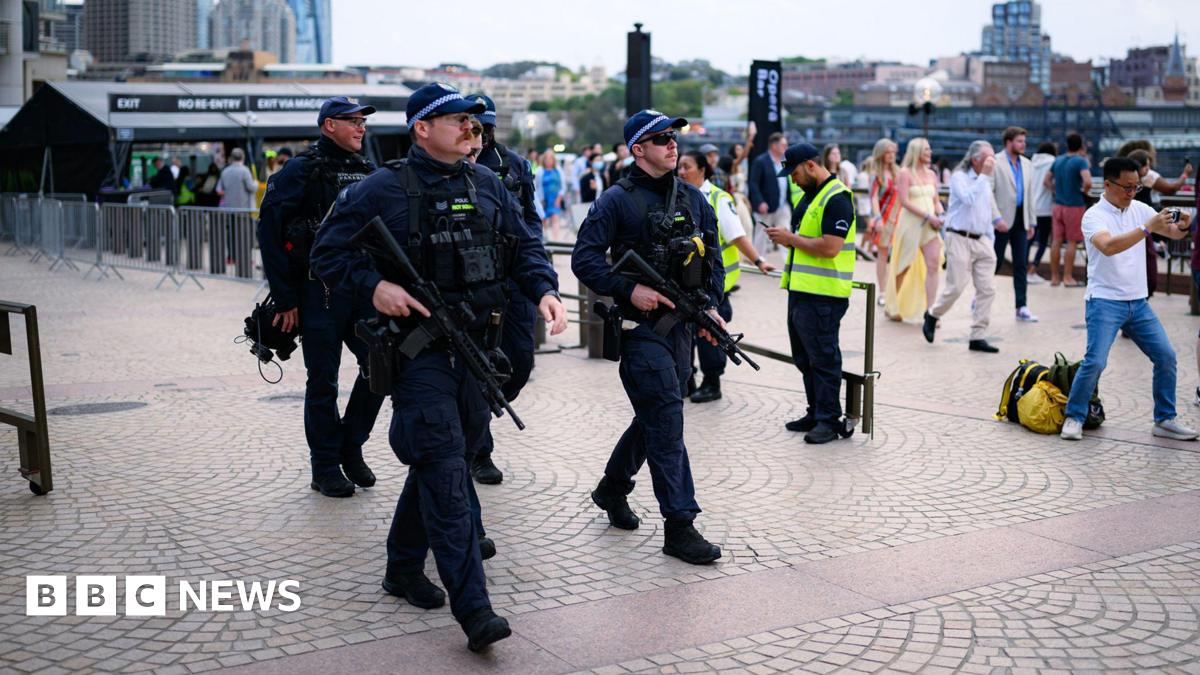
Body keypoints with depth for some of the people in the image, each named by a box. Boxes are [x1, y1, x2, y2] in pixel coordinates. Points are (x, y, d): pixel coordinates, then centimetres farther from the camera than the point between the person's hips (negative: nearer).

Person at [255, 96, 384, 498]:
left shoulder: (367, 172, 12)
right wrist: (285, 299, -12)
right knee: (323, 382, 2)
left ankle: (351, 447, 21)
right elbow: (271, 233, -10)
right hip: (319, 294, -6)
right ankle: (325, 469, 14)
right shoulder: (301, 172, -7)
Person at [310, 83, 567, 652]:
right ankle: (473, 610, -14)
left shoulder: (485, 183, 10)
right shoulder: (384, 188, -6)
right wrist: (374, 285, -20)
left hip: (475, 347, 6)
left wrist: (545, 291, -3)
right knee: (446, 470, -13)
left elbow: (524, 246, 16)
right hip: (419, 348, -6)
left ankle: (404, 567, 35)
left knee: (443, 462, 15)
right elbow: (327, 253, -3)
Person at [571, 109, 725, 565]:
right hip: (641, 326, -7)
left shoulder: (693, 199, 11)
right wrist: (628, 290, -21)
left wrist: (712, 305, 1)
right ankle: (679, 526, -5)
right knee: (667, 419, -10)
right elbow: (584, 259, -10)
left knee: (654, 417, 17)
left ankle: (612, 488, 38)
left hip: (681, 325, 7)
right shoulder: (617, 200, -8)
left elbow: (714, 260, 15)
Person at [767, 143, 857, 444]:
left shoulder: (836, 198, -15)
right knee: (805, 357, 15)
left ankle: (829, 420, 4)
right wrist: (786, 238, 6)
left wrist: (791, 238, -13)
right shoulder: (810, 194, 16)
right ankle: (815, 413, 25)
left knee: (823, 358, -4)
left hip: (823, 295, -10)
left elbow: (830, 247, -23)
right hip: (801, 289, 10)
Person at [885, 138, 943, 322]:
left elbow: (935, 200, 19)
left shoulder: (931, 174, 14)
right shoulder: (905, 173, -5)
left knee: (933, 265, -9)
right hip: (910, 224, -5)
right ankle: (891, 307, 23)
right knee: (904, 268, 5)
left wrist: (941, 214, -3)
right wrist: (927, 216, -18)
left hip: (929, 226, 5)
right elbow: (904, 201, -13)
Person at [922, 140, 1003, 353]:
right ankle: (933, 315, 21)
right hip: (960, 238, -7)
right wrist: (984, 175, -21)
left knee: (987, 289, -2)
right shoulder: (959, 177, -7)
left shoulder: (986, 181, 16)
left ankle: (978, 337, 2)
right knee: (956, 287, -8)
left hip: (982, 240, 7)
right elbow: (968, 199, -26)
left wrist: (991, 240, 22)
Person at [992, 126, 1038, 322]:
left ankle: (1022, 307, 5)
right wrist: (997, 218, -17)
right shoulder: (995, 163, -7)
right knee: (995, 262, 0)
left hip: (1020, 220, 6)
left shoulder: (1027, 164, 12)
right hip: (1002, 221, -6)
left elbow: (1029, 194, 16)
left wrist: (1031, 222, 13)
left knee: (1021, 265, 4)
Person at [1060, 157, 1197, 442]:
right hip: (1105, 301, -6)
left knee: (1166, 357, 4)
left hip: (1138, 302, 6)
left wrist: (1183, 226, -16)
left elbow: (1172, 233, 7)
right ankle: (1074, 418, 1)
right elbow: (1108, 246, -30)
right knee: (1095, 361, -15)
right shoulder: (1094, 216, -12)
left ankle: (1165, 420, 15)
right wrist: (1147, 228, -35)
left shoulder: (1139, 209, 7)